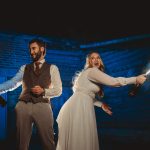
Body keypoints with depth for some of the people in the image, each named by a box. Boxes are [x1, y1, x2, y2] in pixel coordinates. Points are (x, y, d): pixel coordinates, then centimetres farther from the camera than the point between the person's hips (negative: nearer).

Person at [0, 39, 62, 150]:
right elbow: (13, 83, 4)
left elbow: (58, 90, 5)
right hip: (23, 106, 2)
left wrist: (43, 91, -11)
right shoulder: (24, 68, 17)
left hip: (42, 106, -2)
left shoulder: (52, 68, 10)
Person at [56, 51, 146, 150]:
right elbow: (112, 81, -20)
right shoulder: (92, 71, -8)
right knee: (81, 142, -3)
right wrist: (136, 79, -13)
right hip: (79, 109, -10)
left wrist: (101, 105, 22)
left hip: (78, 108, 10)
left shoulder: (89, 73, 24)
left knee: (74, 141, 14)